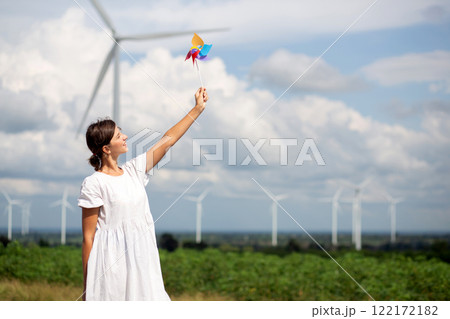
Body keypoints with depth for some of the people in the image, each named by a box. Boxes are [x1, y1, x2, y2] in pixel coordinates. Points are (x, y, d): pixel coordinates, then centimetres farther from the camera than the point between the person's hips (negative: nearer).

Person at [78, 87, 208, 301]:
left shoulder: (133, 171, 9)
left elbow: (168, 140, 14)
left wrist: (198, 108, 16)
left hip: (142, 260, 6)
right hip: (110, 266, -6)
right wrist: (87, 287, -10)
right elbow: (88, 238, -9)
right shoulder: (94, 184, -9)